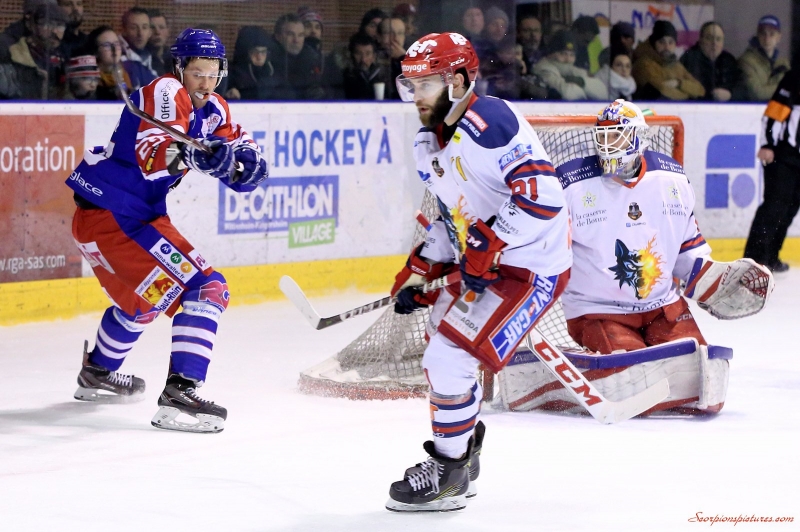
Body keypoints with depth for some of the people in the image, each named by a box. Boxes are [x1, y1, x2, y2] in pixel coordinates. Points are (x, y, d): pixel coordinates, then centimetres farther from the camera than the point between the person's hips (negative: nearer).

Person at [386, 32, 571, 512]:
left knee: (449, 358, -15)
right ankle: (463, 461, 35)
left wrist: (489, 243, -27)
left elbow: (543, 194, -29)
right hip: (484, 268, 11)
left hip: (531, 268, -11)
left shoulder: (490, 123, -23)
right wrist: (420, 270, 14)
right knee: (444, 358, 18)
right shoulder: (430, 143, 9)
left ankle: (448, 474, -1)